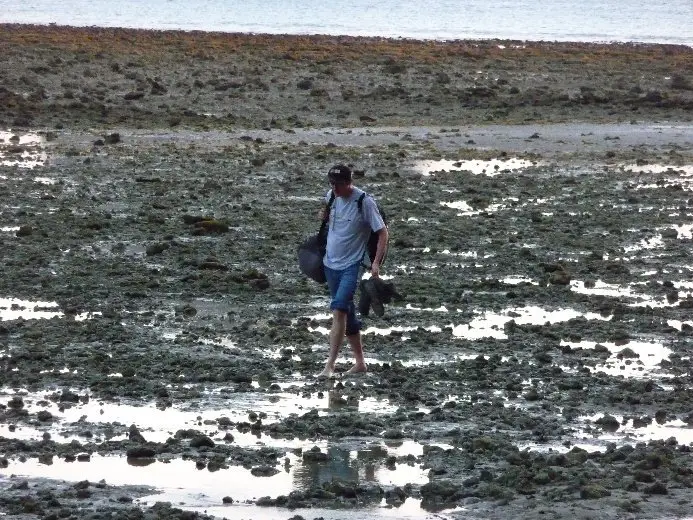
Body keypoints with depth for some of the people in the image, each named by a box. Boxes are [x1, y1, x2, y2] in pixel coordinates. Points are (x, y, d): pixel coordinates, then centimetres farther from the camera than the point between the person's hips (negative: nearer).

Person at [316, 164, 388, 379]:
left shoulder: (364, 202, -16)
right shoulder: (331, 197, 2)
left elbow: (382, 232, -11)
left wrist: (376, 263, -20)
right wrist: (324, 215, -1)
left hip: (352, 265, -7)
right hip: (331, 264, 7)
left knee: (339, 310, -20)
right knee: (347, 315, 13)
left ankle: (329, 366, -22)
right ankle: (359, 362, 25)